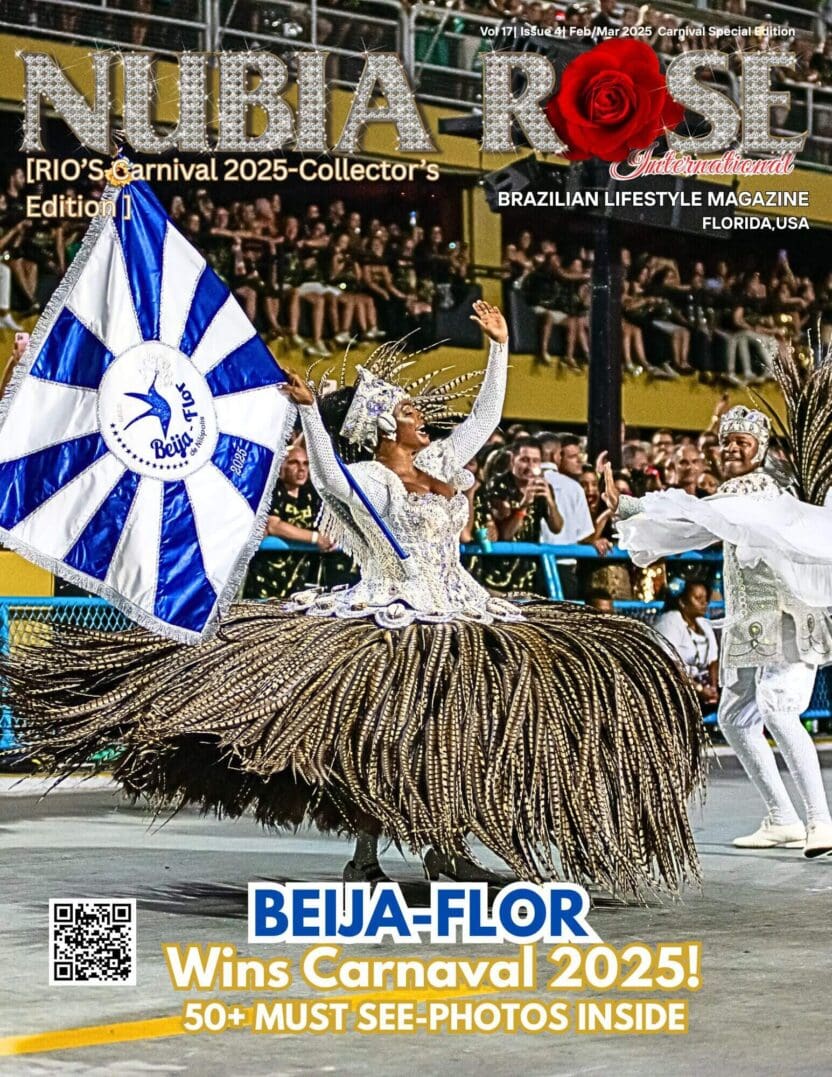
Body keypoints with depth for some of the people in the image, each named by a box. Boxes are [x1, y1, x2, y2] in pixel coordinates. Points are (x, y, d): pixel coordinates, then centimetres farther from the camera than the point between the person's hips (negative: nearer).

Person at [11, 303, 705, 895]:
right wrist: (307, 410, -38)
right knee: (382, 732, -12)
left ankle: (447, 844, 11)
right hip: (391, 622, -7)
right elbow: (329, 479, -28)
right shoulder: (364, 479, -7)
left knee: (464, 729, 3)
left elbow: (487, 416, 22)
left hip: (459, 621, 7)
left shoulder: (442, 464, 13)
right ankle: (366, 852, -4)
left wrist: (499, 347, 21)